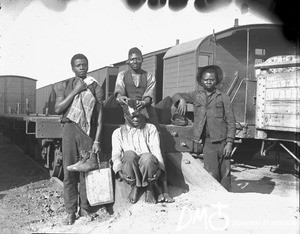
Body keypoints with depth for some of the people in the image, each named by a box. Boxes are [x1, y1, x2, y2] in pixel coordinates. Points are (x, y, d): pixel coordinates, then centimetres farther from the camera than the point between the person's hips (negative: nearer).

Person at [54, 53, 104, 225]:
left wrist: (97, 140, -6)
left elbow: (100, 116, 1)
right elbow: (58, 109, -1)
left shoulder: (95, 87, 6)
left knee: (87, 170, 0)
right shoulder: (65, 86, 11)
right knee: (69, 171, 0)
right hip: (69, 129, 1)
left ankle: (85, 208, 13)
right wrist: (75, 91, -7)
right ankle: (71, 211, 9)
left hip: (88, 131, -1)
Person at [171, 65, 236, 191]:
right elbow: (176, 96, 10)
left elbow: (231, 121, 2)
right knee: (212, 173, -4)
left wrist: (229, 142, -5)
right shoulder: (196, 95, 11)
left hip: (223, 140, 0)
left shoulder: (223, 97, 5)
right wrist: (181, 99, -14)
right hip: (208, 141, 0)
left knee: (225, 173, 4)